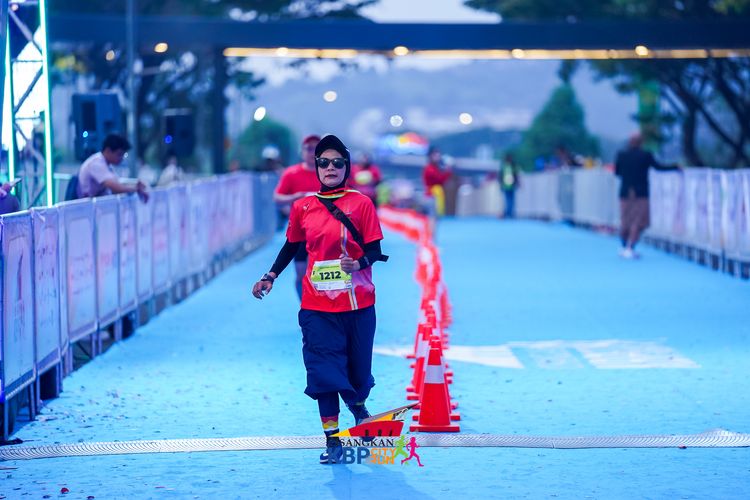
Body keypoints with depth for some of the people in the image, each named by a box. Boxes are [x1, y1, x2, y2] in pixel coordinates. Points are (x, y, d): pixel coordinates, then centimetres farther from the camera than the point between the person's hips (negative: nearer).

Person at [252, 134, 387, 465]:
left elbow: (374, 251, -5)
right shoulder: (302, 207, 3)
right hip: (317, 305, 1)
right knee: (324, 371, -5)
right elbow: (291, 246, 18)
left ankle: (358, 405, 42)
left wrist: (358, 263, -25)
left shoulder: (361, 203, -4)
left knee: (358, 367, 7)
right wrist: (270, 277, 9)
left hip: (357, 303, -1)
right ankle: (332, 440, 1)